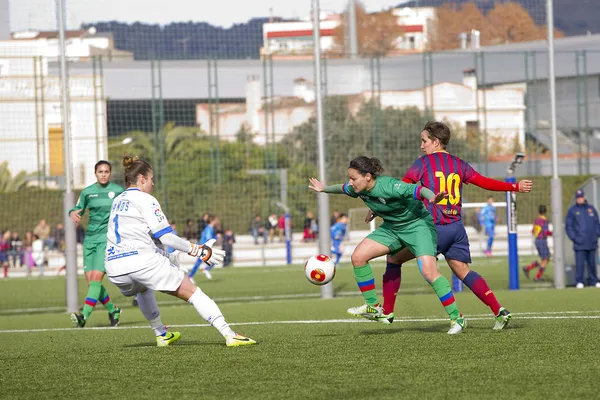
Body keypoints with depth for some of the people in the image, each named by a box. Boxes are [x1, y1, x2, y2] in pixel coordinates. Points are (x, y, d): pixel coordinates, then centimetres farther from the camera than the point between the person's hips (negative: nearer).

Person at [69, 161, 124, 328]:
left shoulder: (118, 191, 1)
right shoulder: (87, 192, 7)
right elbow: (77, 209, 15)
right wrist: (73, 214, -8)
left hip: (108, 238, -4)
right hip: (90, 237, 4)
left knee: (96, 277, -17)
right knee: (90, 280, 0)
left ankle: (85, 316, -24)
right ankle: (113, 311, 20)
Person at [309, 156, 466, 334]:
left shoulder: (388, 187, -32)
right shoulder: (358, 189, -9)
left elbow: (419, 190, -42)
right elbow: (344, 189, 16)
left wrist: (433, 198, -63)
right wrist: (325, 189, 33)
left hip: (418, 224, -8)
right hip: (392, 227, 8)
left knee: (429, 272, -23)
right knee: (358, 257, -4)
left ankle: (456, 318, -13)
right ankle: (373, 307, 10)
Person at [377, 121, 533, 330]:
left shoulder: (424, 162, -2)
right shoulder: (459, 164, 11)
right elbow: (485, 183, 13)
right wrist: (515, 187, 25)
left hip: (434, 227, -5)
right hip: (457, 228, 6)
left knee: (394, 258, 8)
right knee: (462, 270, 8)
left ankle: (387, 310, 7)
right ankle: (499, 311, -7)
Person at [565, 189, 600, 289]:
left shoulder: (591, 209, 13)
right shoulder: (572, 210, 4)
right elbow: (568, 225, 2)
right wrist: (573, 238, -8)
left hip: (592, 243, 3)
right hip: (579, 243, -3)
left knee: (592, 263, 7)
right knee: (580, 263, -8)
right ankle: (579, 282, -5)